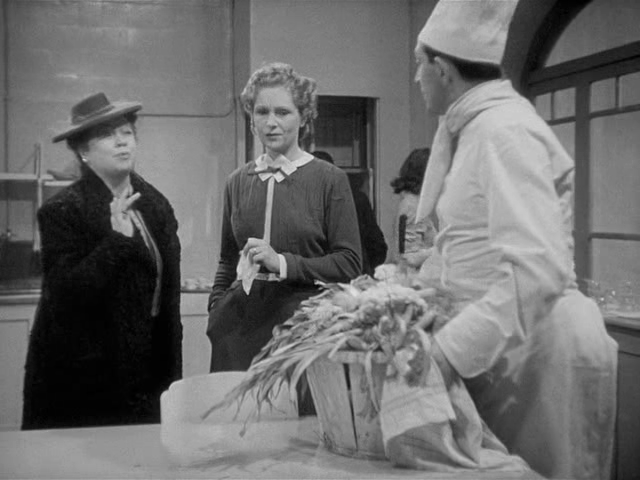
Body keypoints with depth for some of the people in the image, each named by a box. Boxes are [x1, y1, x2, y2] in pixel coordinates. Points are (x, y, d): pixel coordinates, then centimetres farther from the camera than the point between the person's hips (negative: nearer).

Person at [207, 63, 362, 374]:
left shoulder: (330, 180, 0)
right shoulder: (237, 182, 12)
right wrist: (216, 312, 10)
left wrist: (283, 262, -14)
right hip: (241, 323, 3)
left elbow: (349, 264, -5)